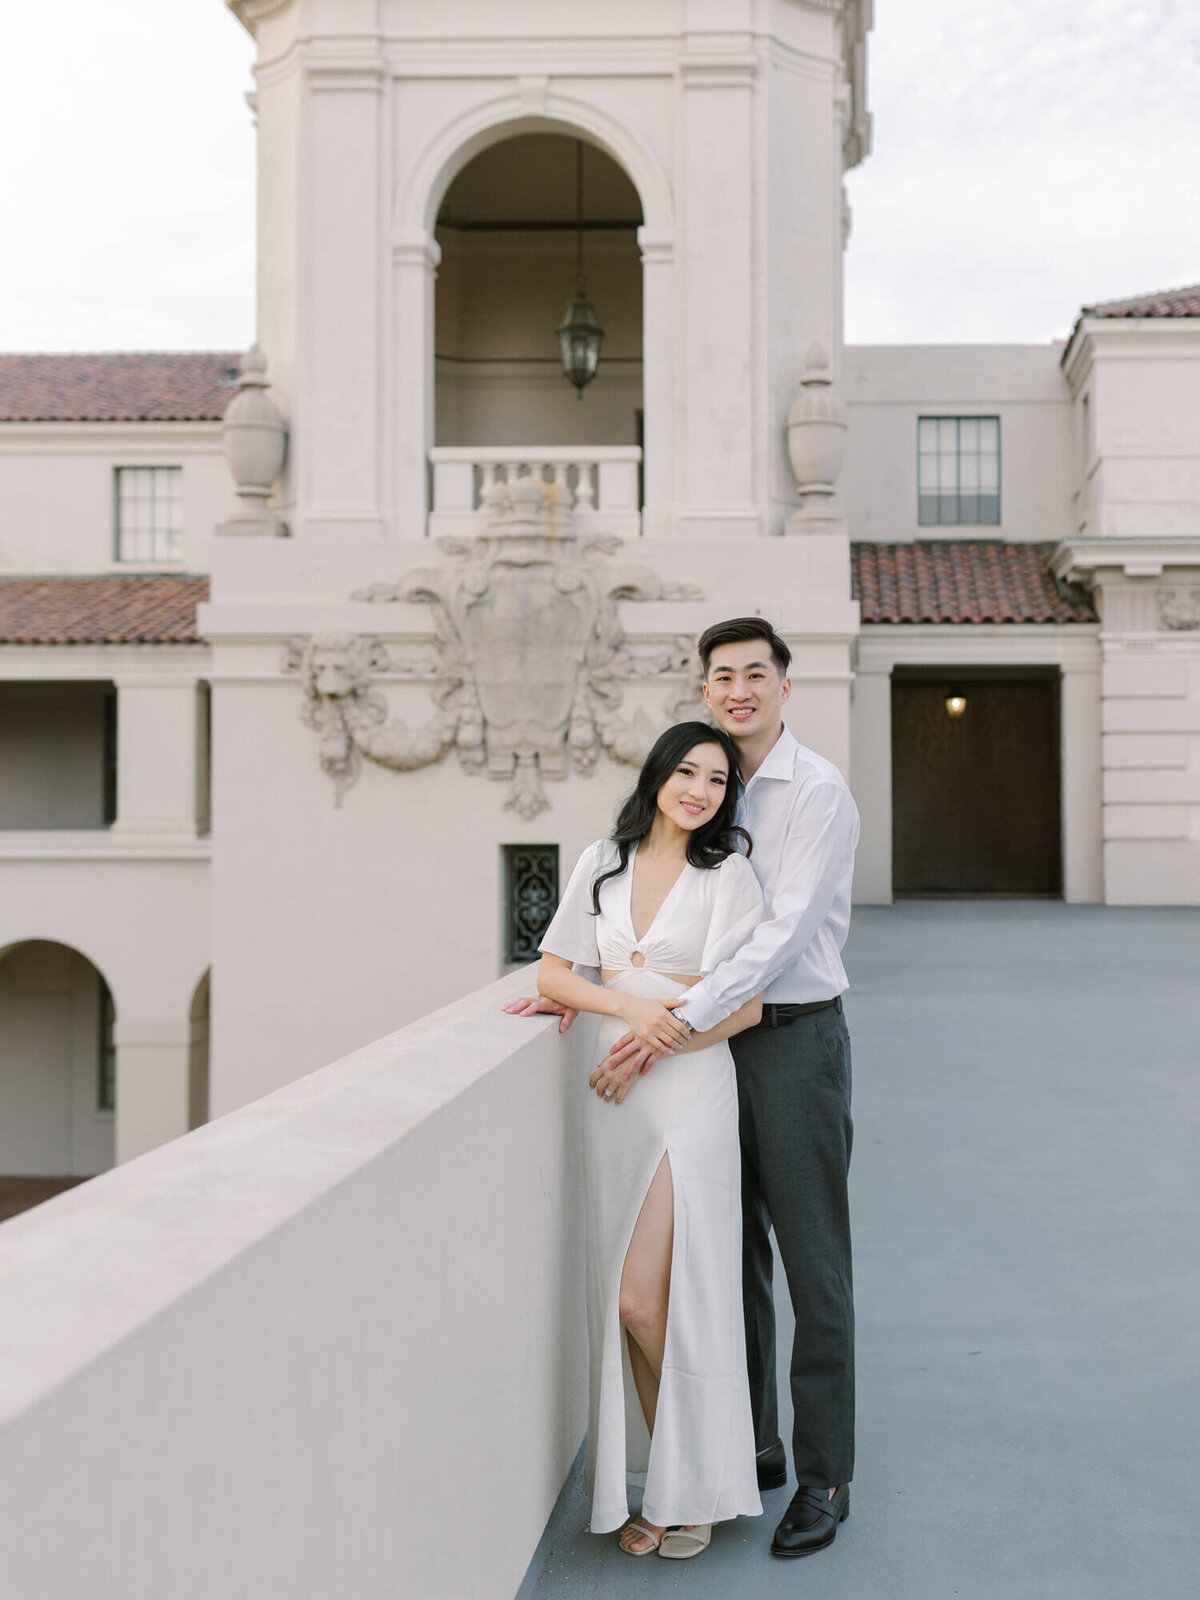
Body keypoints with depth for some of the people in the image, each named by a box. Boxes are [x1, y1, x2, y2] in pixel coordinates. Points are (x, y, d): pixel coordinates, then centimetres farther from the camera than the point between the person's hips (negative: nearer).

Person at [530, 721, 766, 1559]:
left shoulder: (728, 874, -3)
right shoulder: (603, 863, 9)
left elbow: (745, 1007, -6)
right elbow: (554, 973, 8)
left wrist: (646, 1049, -12)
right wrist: (627, 1005, -10)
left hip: (691, 1090, -4)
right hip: (614, 1094, 4)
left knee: (646, 1299, -9)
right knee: (624, 1301, 6)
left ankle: (701, 1486, 11)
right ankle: (658, 1486, 19)